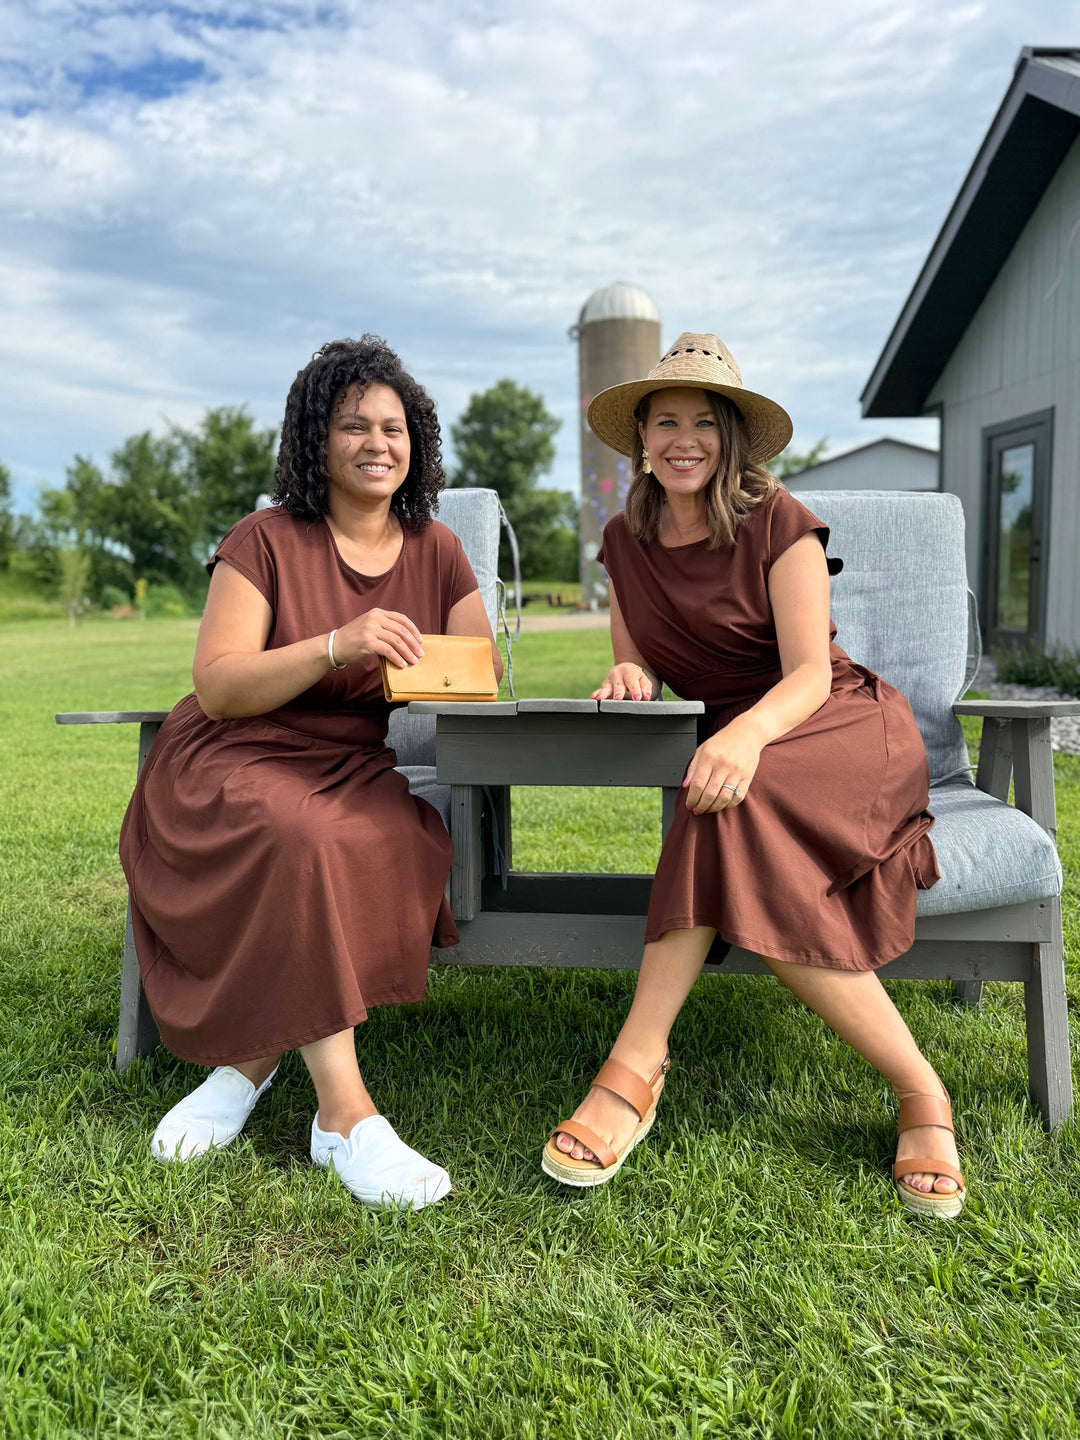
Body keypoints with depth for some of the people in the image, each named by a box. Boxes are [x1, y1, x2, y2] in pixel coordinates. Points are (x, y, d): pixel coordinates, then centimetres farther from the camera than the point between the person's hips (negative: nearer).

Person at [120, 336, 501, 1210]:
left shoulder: (436, 550, 9)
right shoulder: (265, 541, -3)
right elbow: (219, 687, -12)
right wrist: (337, 646, -27)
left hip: (360, 773, 3)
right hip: (238, 766, -3)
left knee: (409, 842, -30)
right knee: (301, 838, -36)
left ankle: (255, 1055, -16)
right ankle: (344, 1114, -28)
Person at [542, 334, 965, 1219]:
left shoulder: (777, 524, -7)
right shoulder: (626, 541, 8)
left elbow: (811, 672, -15)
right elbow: (634, 662, 10)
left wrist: (747, 733, -37)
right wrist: (627, 676, -16)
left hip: (841, 728, -4)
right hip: (733, 742, 4)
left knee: (738, 804, -37)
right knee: (754, 873, -31)